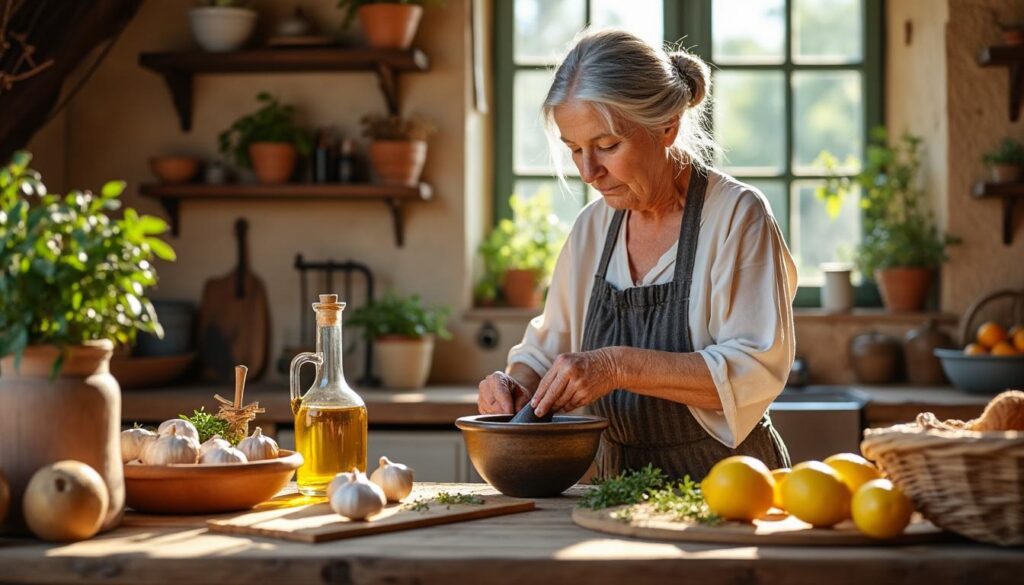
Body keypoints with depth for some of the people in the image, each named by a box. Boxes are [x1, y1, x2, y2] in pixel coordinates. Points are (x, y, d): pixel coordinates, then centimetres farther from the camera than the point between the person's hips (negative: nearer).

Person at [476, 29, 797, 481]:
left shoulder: (737, 216, -8)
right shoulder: (592, 227, 10)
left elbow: (757, 369, -18)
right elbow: (547, 349, 19)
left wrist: (618, 366, -24)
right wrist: (519, 385, -3)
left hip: (730, 494, -6)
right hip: (622, 494, 6)